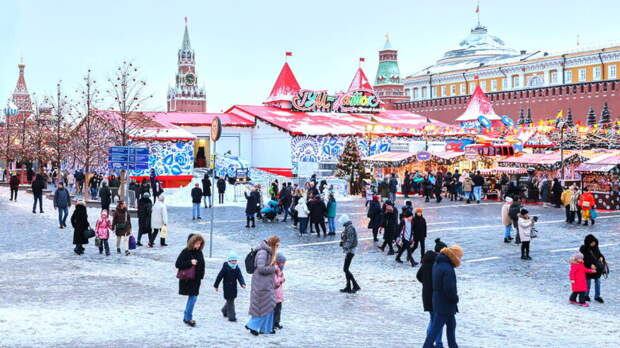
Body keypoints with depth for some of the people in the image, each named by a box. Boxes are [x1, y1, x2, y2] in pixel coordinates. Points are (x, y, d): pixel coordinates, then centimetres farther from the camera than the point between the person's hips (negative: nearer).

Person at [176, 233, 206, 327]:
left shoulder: (199, 252, 7)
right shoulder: (186, 252, -12)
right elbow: (177, 264, -15)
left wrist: (201, 274, 9)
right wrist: (190, 263, -22)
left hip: (196, 279, 7)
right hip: (188, 280, -7)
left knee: (192, 298, 12)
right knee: (193, 298, -10)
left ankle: (186, 317, 24)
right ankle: (188, 318, 0)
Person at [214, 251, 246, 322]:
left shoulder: (237, 268, 2)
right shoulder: (225, 268, -12)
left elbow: (240, 277, -6)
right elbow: (220, 276, -6)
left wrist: (242, 284, -24)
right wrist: (216, 285, -1)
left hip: (234, 287, 5)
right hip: (227, 288, -5)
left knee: (231, 300, 15)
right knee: (230, 301, -5)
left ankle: (225, 310, 41)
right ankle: (231, 316, -2)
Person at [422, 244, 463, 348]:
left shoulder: (437, 264, 5)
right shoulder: (448, 269, -26)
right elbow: (449, 288, -29)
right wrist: (456, 298, -9)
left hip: (438, 300, 10)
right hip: (445, 303, -10)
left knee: (451, 324, 22)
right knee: (436, 326, -1)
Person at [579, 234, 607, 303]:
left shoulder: (595, 247, -1)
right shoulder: (583, 249, -18)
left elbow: (599, 253, 14)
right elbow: (584, 259, -20)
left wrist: (601, 257, -8)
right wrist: (590, 265, -29)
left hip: (597, 267, 5)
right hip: (588, 268, -5)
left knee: (597, 281, 11)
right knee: (588, 282, 7)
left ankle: (597, 296, 25)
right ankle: (586, 295, 26)